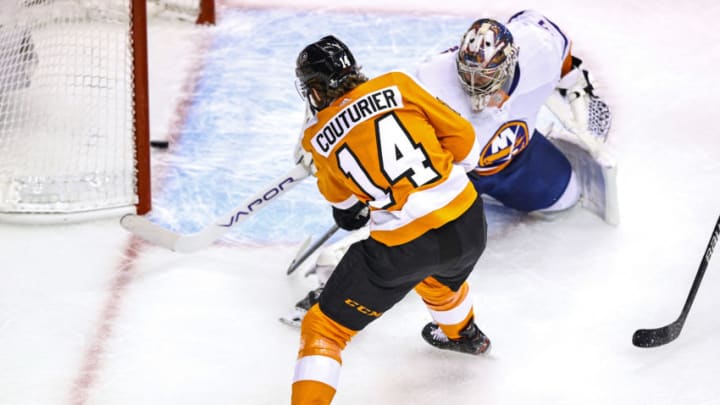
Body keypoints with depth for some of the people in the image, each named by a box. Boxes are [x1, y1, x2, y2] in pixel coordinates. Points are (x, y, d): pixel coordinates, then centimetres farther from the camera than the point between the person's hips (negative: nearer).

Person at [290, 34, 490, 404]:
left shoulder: (316, 138, 2)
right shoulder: (396, 85, 1)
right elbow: (461, 135, 5)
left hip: (401, 248, -4)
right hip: (468, 222, 4)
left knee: (324, 328, 9)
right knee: (440, 276, 40)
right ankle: (462, 334, 65)